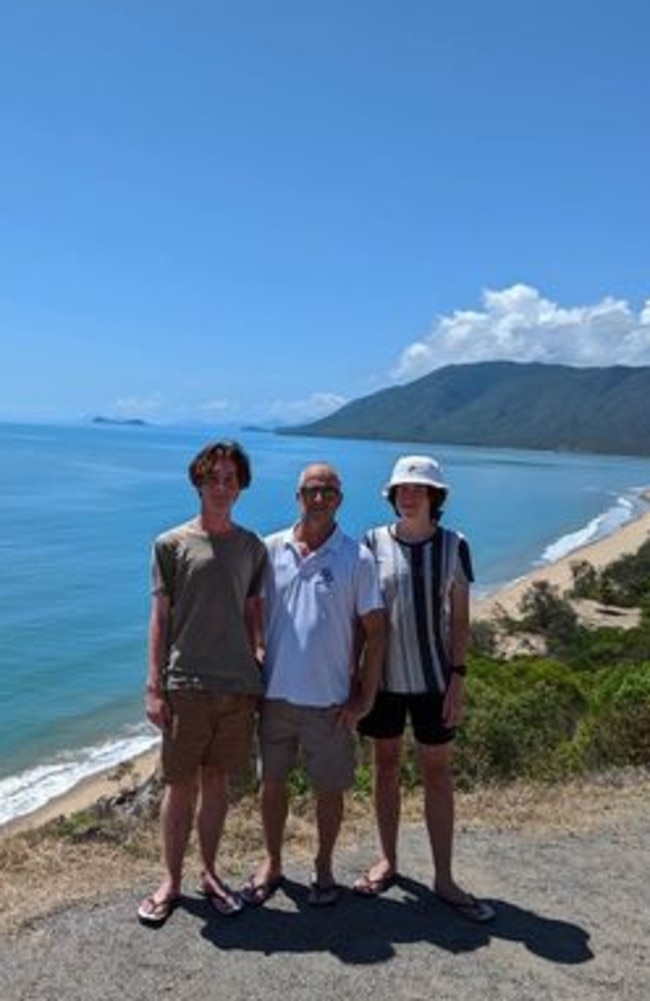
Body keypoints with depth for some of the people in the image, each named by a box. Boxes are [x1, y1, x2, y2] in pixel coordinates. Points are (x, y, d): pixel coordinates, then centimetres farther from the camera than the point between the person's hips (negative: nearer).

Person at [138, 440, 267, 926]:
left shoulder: (253, 547, 6)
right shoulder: (171, 544, -1)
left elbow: (252, 617, 11)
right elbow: (160, 618, -2)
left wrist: (255, 679, 9)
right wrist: (154, 688, -5)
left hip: (238, 685, 2)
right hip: (186, 685, -2)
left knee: (217, 780, 13)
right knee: (181, 785, 6)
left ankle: (209, 873, 29)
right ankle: (171, 880, 24)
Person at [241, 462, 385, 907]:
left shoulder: (357, 558, -7)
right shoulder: (271, 550, -1)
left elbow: (375, 631, -5)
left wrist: (365, 697, -7)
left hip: (331, 699, -2)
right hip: (276, 693, 2)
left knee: (329, 788, 12)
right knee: (272, 782, 15)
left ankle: (324, 868, 34)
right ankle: (272, 863, 36)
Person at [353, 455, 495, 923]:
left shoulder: (454, 546, -4)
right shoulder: (374, 542, -3)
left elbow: (460, 618, -1)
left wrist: (458, 679, -6)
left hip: (432, 677, -1)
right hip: (382, 675, 1)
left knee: (438, 772, 6)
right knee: (385, 765, 13)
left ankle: (444, 879, 18)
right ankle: (388, 861, 30)